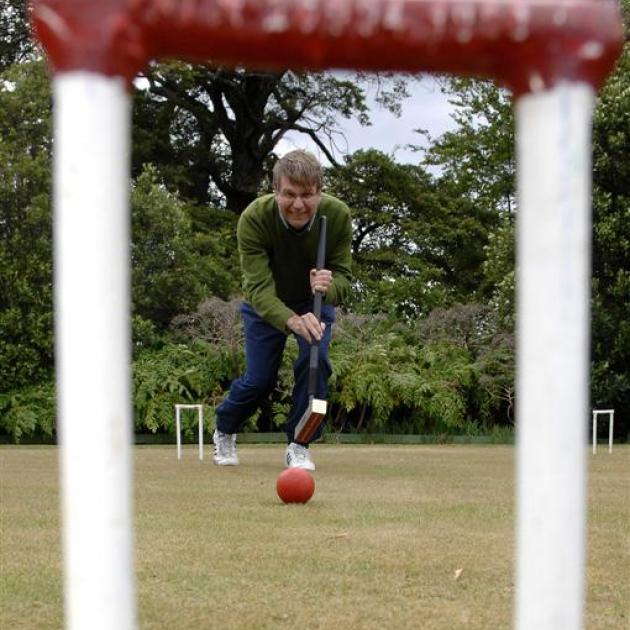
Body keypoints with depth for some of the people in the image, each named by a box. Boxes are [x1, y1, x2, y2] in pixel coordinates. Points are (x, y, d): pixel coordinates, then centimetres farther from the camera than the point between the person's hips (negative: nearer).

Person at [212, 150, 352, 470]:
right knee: (260, 378, -1)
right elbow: (258, 287, -40)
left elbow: (343, 279, -25)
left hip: (315, 301, 1)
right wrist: (292, 320, -60)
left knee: (315, 360, -19)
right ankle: (223, 432, 30)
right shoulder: (254, 218, -36)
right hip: (265, 303, -1)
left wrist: (328, 287, -51)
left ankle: (299, 445, 0)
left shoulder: (338, 215, -30)